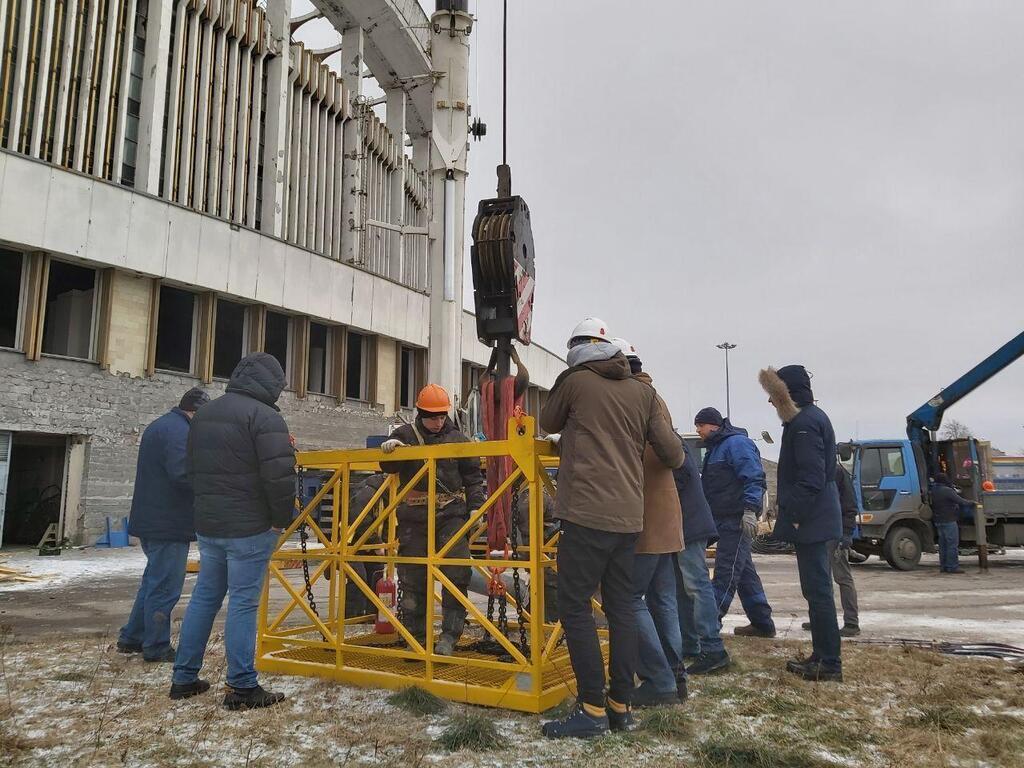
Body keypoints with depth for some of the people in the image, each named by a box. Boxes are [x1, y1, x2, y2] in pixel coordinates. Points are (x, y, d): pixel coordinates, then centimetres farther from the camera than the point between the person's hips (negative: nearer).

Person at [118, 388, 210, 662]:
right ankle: (157, 647, 9)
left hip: (150, 521, 11)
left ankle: (132, 638, 30)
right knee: (165, 587, 0)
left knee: (153, 582, 21)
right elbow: (183, 475, -28)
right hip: (168, 524, -11)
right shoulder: (179, 431, -17)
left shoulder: (158, 426, 18)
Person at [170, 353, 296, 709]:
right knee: (243, 604, -2)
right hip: (250, 528, -7)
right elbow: (279, 475, -22)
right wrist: (282, 518, -9)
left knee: (204, 598, 17)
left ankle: (184, 678, 25)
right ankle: (242, 688, 5)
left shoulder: (204, 414, 13)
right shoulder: (264, 415, -15)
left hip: (207, 525, 8)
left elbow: (194, 468, 20)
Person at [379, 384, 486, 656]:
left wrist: (476, 507, -3)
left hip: (451, 513, 0)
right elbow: (389, 467, 2)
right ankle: (416, 638, 18)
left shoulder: (457, 439, 8)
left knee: (457, 572, -11)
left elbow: (473, 477, 9)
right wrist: (390, 449, -19)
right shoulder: (406, 435, 8)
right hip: (414, 515, 0)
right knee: (413, 577, 5)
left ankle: (449, 636, -3)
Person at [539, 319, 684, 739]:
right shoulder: (643, 391, 9)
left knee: (576, 606, 0)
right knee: (621, 607, 12)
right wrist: (673, 461, 31)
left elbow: (548, 423, 15)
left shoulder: (574, 381, -2)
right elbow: (672, 452, 8)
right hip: (629, 516, 6)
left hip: (586, 514, -5)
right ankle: (621, 705, 17)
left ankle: (592, 708, 0)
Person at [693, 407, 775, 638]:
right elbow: (709, 485, 28)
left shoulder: (737, 443, -11)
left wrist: (750, 510, -27)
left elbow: (754, 478, -20)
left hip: (737, 519, -10)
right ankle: (763, 623, 22)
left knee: (726, 572, -8)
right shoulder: (716, 447, 20)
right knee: (744, 570, 14)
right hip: (725, 519, 10)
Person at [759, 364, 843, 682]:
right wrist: (791, 513, 20)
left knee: (817, 590, -4)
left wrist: (793, 516, -19)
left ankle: (829, 663, 2)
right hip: (816, 521, 11)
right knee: (818, 589, 14)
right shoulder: (812, 417, 17)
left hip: (810, 522, -11)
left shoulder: (805, 423, -16)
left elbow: (811, 478, -23)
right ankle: (822, 656, 23)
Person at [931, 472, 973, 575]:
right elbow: (960, 501, -13)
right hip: (949, 521, -8)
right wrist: (971, 503, 4)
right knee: (952, 544, -5)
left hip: (938, 521, 8)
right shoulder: (947, 490, -15)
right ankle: (952, 566, -6)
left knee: (943, 544, 11)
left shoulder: (933, 490, 9)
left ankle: (943, 566, 13)